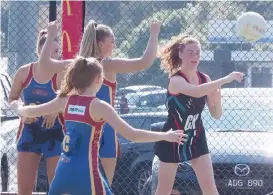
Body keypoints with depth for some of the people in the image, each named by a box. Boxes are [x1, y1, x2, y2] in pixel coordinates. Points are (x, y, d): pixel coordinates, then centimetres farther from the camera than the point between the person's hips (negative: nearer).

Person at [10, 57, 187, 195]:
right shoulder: (99, 106, -11)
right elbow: (132, 135, -15)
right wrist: (166, 136, -7)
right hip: (86, 173, -6)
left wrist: (17, 107, 41)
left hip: (64, 171, 6)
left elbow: (31, 112, 19)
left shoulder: (65, 101, 5)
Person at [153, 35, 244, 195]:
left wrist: (217, 99, -19)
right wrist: (225, 80, -48)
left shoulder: (204, 79, -2)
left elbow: (216, 115, 2)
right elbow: (196, 92, -45)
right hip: (173, 139, -5)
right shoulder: (176, 80, -21)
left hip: (196, 138, 5)